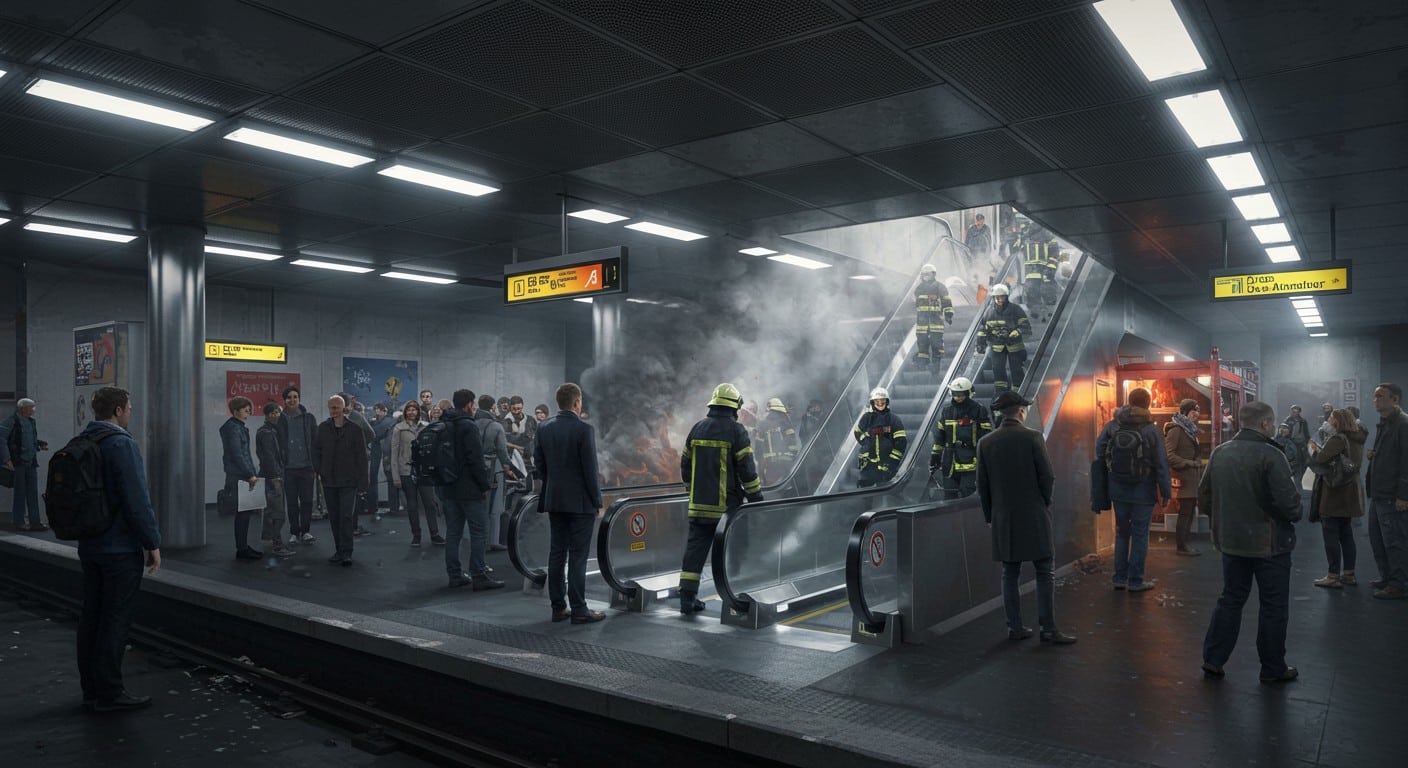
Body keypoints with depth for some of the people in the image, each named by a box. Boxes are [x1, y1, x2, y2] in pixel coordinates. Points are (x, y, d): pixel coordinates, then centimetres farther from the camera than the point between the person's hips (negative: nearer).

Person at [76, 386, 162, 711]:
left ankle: (91, 688, 24)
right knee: (115, 619, -2)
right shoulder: (122, 444, -17)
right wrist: (153, 543, -14)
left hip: (89, 547, 9)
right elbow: (137, 499, -21)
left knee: (91, 617, 15)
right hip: (120, 548, -9)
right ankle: (109, 693, 5)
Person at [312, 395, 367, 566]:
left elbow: (361, 457, -3)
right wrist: (320, 471, 3)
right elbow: (316, 451, 15)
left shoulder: (354, 429, -3)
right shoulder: (323, 428, 6)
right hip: (329, 482, 4)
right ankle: (340, 551, 19)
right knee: (334, 518, 9)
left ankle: (346, 553, -6)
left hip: (348, 482, -4)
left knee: (346, 517, -10)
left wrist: (362, 484, -6)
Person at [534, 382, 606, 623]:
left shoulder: (544, 428, 4)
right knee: (578, 556, -1)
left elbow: (539, 464, 9)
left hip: (554, 501, 6)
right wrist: (597, 502, -6)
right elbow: (590, 470, -14)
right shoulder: (583, 429, -14)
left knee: (557, 553, 10)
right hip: (580, 502, -6)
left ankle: (558, 607, 15)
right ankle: (579, 610, 3)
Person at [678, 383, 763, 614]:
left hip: (699, 504, 4)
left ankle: (687, 598, 9)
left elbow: (685, 463, 16)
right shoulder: (736, 430, -8)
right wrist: (756, 496, -2)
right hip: (727, 505, -4)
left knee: (695, 548, 8)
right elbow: (747, 468, -10)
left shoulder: (697, 428, 8)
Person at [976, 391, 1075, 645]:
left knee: (1010, 575, 9)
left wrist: (989, 517, 14)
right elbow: (1048, 477, -8)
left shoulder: (985, 443, 2)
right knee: (1045, 573, 2)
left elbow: (982, 485, 4)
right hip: (1034, 517, -4)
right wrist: (1045, 504, 8)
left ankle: (1014, 627, 13)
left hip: (1003, 519, 4)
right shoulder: (1032, 437, -8)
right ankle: (1048, 629, 2)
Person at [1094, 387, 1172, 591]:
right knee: (1140, 535, 5)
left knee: (1122, 532, 15)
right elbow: (1161, 465, -9)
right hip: (1143, 491, -3)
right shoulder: (1152, 431, -11)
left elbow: (1100, 454, 2)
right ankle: (1136, 580, 9)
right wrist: (1166, 493, -3)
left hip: (1118, 490, 3)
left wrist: (1107, 480, 11)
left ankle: (1120, 577, 19)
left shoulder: (1112, 426, -2)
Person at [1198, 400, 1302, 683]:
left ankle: (1212, 659, 17)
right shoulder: (1269, 456, -19)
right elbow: (1289, 502, -21)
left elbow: (1204, 498, 8)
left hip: (1231, 541, 6)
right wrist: (1293, 515, 1)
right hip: (1270, 543, -6)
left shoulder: (1219, 453, 2)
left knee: (1231, 599, 16)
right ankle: (1273, 668, 20)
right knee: (1273, 607, 9)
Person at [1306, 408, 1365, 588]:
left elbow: (1318, 460, -23)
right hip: (1350, 495, 9)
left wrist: (1314, 450, -4)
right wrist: (1320, 448, 7)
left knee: (1331, 535, -2)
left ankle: (1333, 576, 0)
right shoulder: (1357, 440, 10)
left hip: (1333, 494, -9)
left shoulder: (1337, 439, -18)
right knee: (1346, 534, 16)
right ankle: (1349, 574, 22)